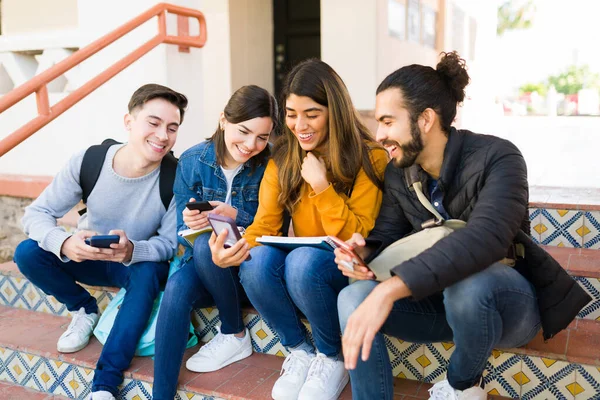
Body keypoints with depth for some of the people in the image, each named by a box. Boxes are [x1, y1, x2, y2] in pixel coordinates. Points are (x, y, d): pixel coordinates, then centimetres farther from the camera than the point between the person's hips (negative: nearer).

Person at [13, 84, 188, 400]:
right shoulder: (88, 162, -22)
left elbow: (170, 244, -21)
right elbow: (36, 213, -18)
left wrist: (131, 251, -44)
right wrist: (64, 242, -42)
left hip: (139, 263, -2)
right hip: (88, 257, 2)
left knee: (150, 271, -35)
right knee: (28, 253, -21)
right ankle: (84, 309, 7)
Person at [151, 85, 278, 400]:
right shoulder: (192, 161, -6)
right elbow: (182, 232, -2)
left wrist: (235, 215, -29)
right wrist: (190, 223, -28)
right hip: (205, 266, 2)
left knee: (206, 245, -32)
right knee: (176, 289, -30)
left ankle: (235, 337, -9)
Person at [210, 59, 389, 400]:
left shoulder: (369, 158, -12)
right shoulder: (283, 159, 0)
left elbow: (358, 240, -14)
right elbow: (265, 225, -6)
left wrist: (322, 187, -25)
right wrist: (236, 247, -28)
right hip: (300, 272, 4)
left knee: (303, 261, -34)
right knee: (256, 261, -27)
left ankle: (333, 358, -7)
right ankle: (299, 350, -3)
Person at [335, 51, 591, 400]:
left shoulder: (497, 158, -23)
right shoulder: (398, 173, -2)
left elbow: (485, 238, -40)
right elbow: (387, 236, -2)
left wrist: (390, 290, -50)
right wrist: (364, 252, -28)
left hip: (508, 299, -4)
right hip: (443, 299, 5)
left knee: (466, 284, -39)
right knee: (354, 298, -20)